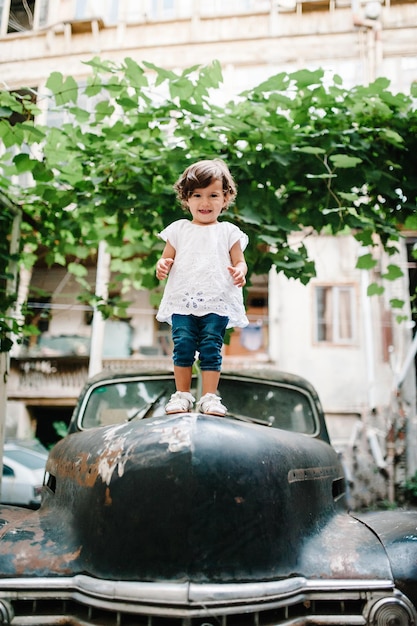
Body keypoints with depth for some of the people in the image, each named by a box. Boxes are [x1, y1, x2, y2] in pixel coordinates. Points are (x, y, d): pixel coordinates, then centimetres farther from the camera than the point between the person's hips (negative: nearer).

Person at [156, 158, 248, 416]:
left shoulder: (229, 232, 11)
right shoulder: (179, 230, 13)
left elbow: (239, 261, 9)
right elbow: (167, 258, 15)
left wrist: (239, 272, -14)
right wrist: (163, 265, -8)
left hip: (218, 303, -1)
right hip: (183, 301, 1)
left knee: (211, 349, -3)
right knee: (183, 346, -2)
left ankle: (209, 397, 5)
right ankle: (182, 394, 11)